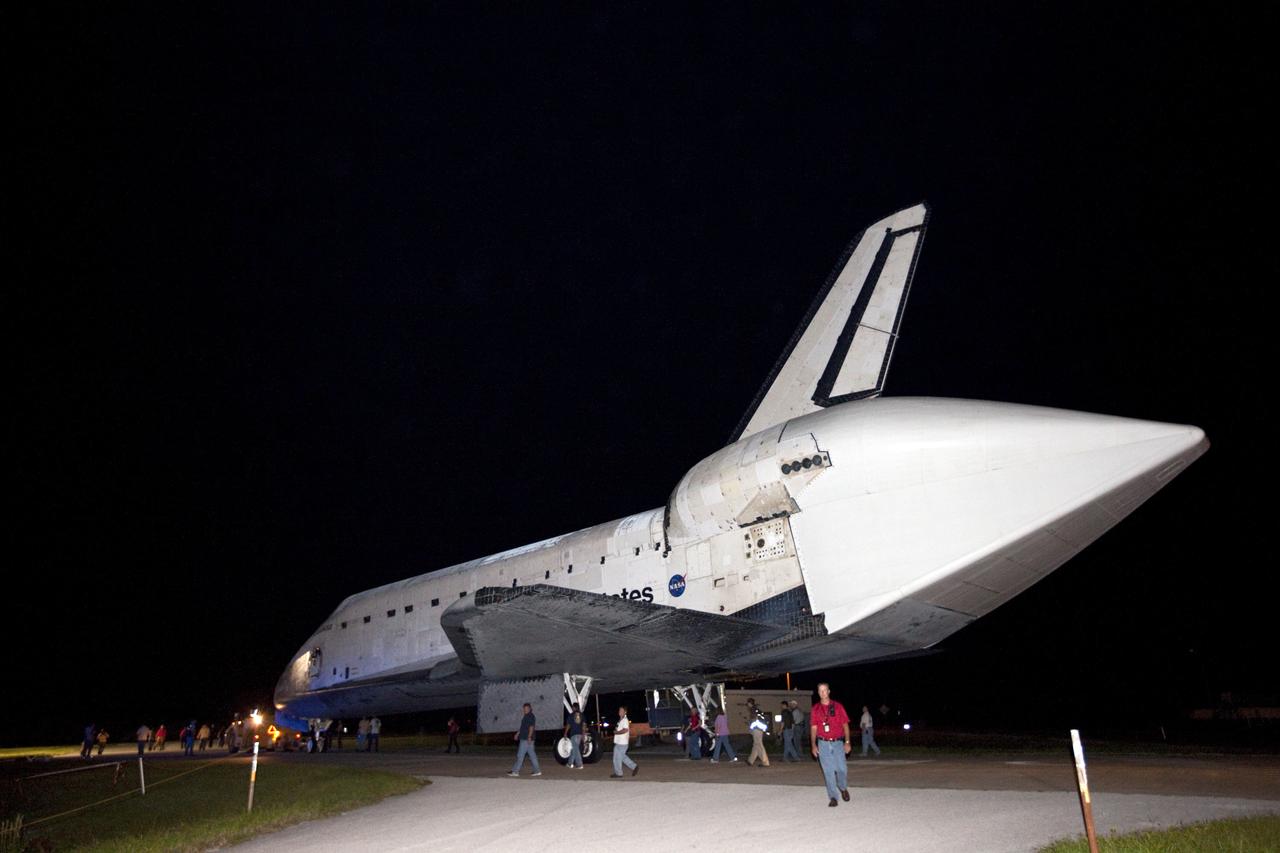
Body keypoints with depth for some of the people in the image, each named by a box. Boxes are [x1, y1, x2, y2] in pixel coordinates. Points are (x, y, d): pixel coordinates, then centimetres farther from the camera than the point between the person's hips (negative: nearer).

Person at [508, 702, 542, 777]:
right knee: (532, 755, 9)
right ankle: (537, 771, 10)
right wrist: (517, 734, 25)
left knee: (520, 755, -4)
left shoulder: (531, 716, -12)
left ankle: (515, 771, 0)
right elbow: (522, 727, 27)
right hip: (524, 739, 10)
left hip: (526, 739, -10)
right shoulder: (526, 716, 18)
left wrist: (529, 737, -27)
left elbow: (531, 727, -20)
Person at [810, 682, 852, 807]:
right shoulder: (815, 709, 5)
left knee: (842, 769, 1)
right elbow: (813, 728, 6)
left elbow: (845, 725, 4)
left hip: (837, 743, 0)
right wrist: (814, 745, -1)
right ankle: (833, 798, 4)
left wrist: (847, 742, -3)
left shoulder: (838, 706, 3)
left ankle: (843, 788, 31)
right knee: (828, 771, -3)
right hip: (823, 744, 0)